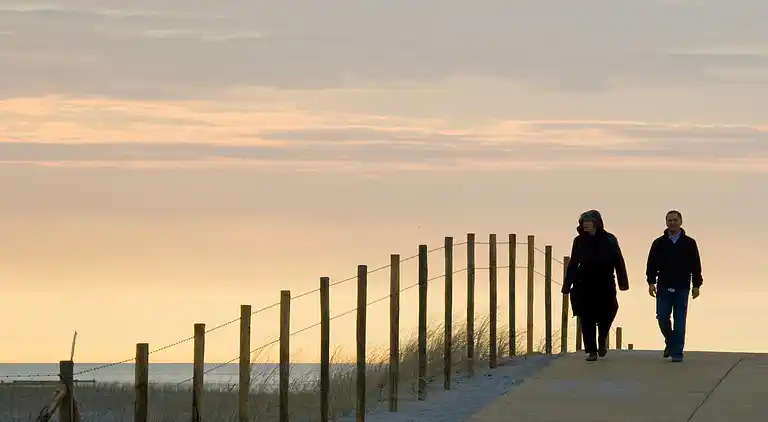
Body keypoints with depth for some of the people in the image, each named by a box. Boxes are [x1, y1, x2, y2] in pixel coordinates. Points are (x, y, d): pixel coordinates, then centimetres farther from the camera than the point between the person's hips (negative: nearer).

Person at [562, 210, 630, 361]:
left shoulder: (609, 240, 0)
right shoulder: (579, 241, 7)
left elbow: (618, 262, 1)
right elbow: (573, 264, 11)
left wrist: (623, 282, -5)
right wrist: (567, 285, 8)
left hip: (605, 286, -1)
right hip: (585, 286, 1)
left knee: (606, 315, -1)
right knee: (587, 320, -2)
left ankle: (602, 340, 28)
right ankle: (591, 351, 5)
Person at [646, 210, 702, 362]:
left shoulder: (689, 243, 6)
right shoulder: (659, 243, 7)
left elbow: (696, 266, 6)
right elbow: (652, 264, 5)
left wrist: (696, 285, 0)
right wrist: (651, 282, -6)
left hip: (682, 288, -1)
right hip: (663, 288, 1)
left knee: (679, 321, -3)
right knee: (662, 318, -1)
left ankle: (677, 352, -1)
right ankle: (670, 343, 24)